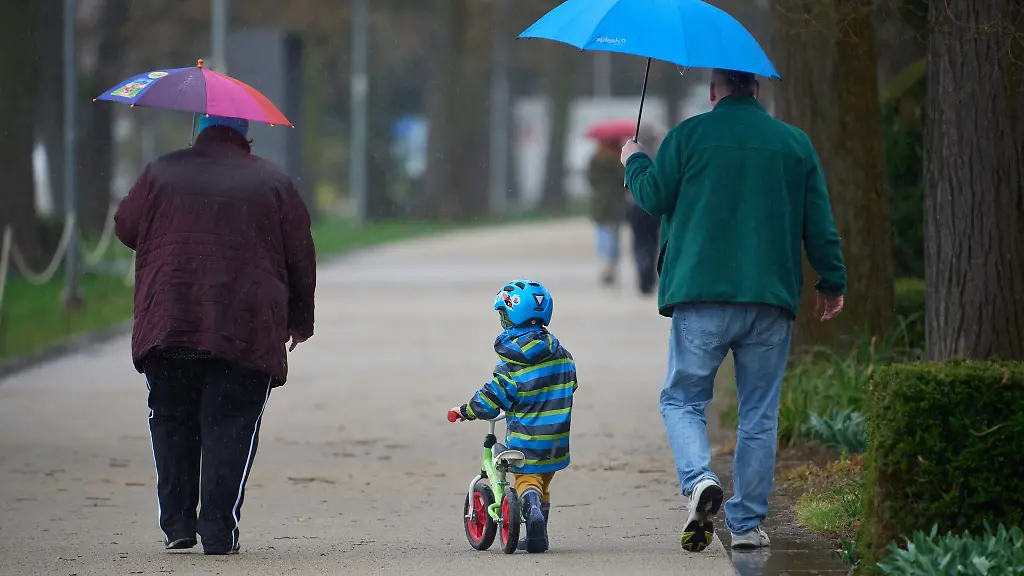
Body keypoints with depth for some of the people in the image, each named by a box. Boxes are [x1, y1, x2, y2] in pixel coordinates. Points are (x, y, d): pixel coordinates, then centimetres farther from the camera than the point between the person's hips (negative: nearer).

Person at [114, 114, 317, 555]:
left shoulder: (160, 174, 7)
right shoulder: (273, 183, 7)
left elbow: (126, 229, 16)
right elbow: (301, 257, 9)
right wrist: (300, 318, 22)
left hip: (168, 321, 1)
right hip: (247, 332, -1)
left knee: (172, 424, 13)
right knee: (230, 428, 1)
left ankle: (176, 526, 10)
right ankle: (219, 531, -6)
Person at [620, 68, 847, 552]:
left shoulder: (690, 135, 0)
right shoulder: (795, 143, 8)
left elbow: (653, 197, 3)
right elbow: (819, 223, 9)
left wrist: (634, 163, 23)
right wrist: (832, 282, 20)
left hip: (701, 295, -2)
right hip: (771, 302, 2)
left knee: (681, 398, 8)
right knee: (759, 414, 8)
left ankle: (699, 479, -19)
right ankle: (746, 523, 7)